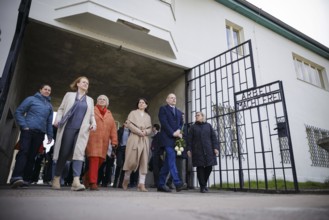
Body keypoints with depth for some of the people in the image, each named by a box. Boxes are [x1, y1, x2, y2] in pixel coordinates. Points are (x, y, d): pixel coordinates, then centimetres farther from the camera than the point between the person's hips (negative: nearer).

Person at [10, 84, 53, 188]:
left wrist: (50, 135, 10)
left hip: (40, 133, 4)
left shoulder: (49, 105, 18)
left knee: (32, 156, 2)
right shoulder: (31, 99, 7)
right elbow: (18, 112, 2)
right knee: (23, 152, -16)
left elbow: (49, 122, 17)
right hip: (28, 130, -4)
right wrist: (24, 126, -8)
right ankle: (16, 177, -24)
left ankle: (25, 179, 6)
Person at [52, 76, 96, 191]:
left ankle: (76, 181, -19)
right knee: (64, 153, 1)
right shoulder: (69, 95, 13)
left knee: (79, 153, -11)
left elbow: (91, 115, 19)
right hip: (68, 128, -1)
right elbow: (61, 109, 9)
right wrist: (57, 119, -7)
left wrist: (93, 123, 0)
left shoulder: (90, 100, 19)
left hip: (82, 130, 1)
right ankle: (56, 178, 16)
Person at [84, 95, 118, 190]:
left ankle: (87, 177, 27)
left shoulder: (109, 114, 18)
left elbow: (113, 128, 11)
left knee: (100, 160, 6)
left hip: (104, 141, 4)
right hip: (93, 139, -4)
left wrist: (114, 141, 3)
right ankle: (93, 183, -5)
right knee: (94, 160, -11)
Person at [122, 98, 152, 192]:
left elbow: (150, 129, 14)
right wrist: (139, 131, -12)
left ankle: (141, 184, -4)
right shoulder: (133, 113, 11)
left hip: (145, 140, 4)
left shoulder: (148, 116, 22)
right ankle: (126, 179, 12)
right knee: (132, 160, -10)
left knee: (144, 162, -5)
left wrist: (145, 132, -8)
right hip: (134, 138, -4)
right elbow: (129, 124, -3)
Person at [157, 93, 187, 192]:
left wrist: (179, 131, -5)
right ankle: (177, 183, -20)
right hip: (167, 137, -6)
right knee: (171, 159, -16)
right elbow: (164, 122, -7)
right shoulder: (163, 109, 5)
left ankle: (161, 184, 10)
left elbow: (181, 124, 16)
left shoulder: (179, 112, 25)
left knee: (168, 162, 5)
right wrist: (173, 133, -15)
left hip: (176, 138, 6)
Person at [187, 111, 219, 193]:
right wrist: (189, 149, -3)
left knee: (209, 167, 0)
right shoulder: (193, 127, 11)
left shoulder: (208, 125, 13)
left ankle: (204, 183, 24)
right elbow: (189, 139, 6)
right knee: (200, 167, -3)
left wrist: (216, 147, -3)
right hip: (197, 151, -1)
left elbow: (213, 137, 7)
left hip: (208, 150, 1)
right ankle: (202, 186, 6)